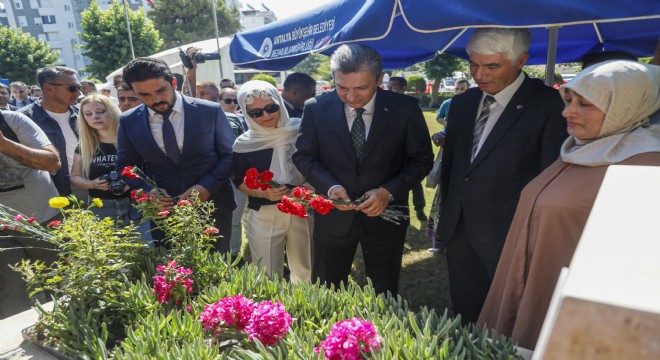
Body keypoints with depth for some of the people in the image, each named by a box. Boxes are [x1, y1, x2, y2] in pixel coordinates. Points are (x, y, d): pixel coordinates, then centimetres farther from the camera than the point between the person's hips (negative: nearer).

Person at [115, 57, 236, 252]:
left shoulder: (210, 111, -8)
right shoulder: (128, 121, 0)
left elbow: (230, 155, -2)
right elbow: (126, 166, 9)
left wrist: (207, 186, -16)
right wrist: (147, 190, -10)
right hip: (163, 210, 2)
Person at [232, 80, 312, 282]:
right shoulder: (244, 144, -2)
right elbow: (240, 182, 5)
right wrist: (261, 192, -14)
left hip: (302, 211, 1)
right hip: (264, 216, 0)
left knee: (305, 274, 13)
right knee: (268, 277, 7)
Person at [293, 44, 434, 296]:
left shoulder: (405, 109, -11)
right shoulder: (316, 108, -8)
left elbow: (422, 159, -3)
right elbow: (304, 156, 0)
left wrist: (389, 191, -19)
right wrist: (329, 186, -18)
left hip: (385, 214, 0)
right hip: (333, 216, 1)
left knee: (384, 296, 18)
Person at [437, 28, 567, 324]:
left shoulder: (549, 106, -12)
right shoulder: (462, 103, 7)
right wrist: (447, 215, 13)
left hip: (509, 241, -5)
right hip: (459, 233, 5)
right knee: (464, 322, 18)